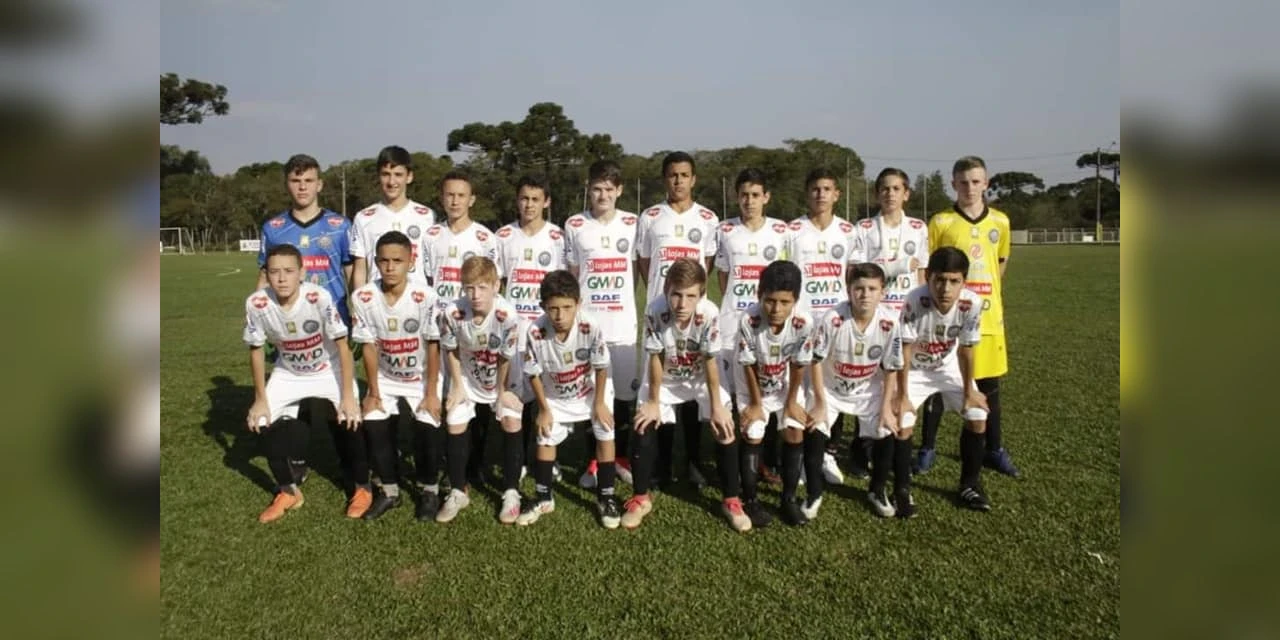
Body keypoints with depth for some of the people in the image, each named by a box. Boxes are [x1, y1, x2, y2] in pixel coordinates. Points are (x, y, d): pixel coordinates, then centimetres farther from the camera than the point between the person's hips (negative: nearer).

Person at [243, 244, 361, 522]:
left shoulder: (319, 298, -32)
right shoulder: (256, 304, -23)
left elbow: (342, 346, -23)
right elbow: (256, 351, -7)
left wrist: (348, 396, -21)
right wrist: (261, 399, -4)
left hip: (330, 369, -3)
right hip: (288, 372, 3)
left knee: (350, 422, -17)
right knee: (263, 422, -7)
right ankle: (288, 491, 16)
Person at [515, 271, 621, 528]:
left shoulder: (591, 327, -35)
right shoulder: (536, 332, -33)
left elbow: (601, 367, -17)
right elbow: (534, 374, -15)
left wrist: (599, 403, -9)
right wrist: (544, 409, -7)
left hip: (591, 390, -1)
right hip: (555, 396, 1)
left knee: (605, 435, -4)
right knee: (546, 439, 7)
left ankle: (606, 497, 14)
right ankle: (543, 498, 26)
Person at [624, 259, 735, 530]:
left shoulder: (709, 314, -33)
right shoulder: (655, 312, -33)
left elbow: (710, 362, -21)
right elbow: (655, 359, -20)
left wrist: (717, 407, -15)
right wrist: (653, 402, -11)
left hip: (700, 378, 0)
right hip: (664, 379, 0)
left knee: (725, 428, -11)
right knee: (644, 427, -12)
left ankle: (731, 500, 9)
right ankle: (641, 498, 10)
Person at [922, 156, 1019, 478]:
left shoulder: (1000, 222, 5)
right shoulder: (940, 222, -6)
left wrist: (988, 293, 13)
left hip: (988, 316, 3)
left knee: (989, 384, 12)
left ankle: (995, 450, 27)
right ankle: (927, 448, 18)